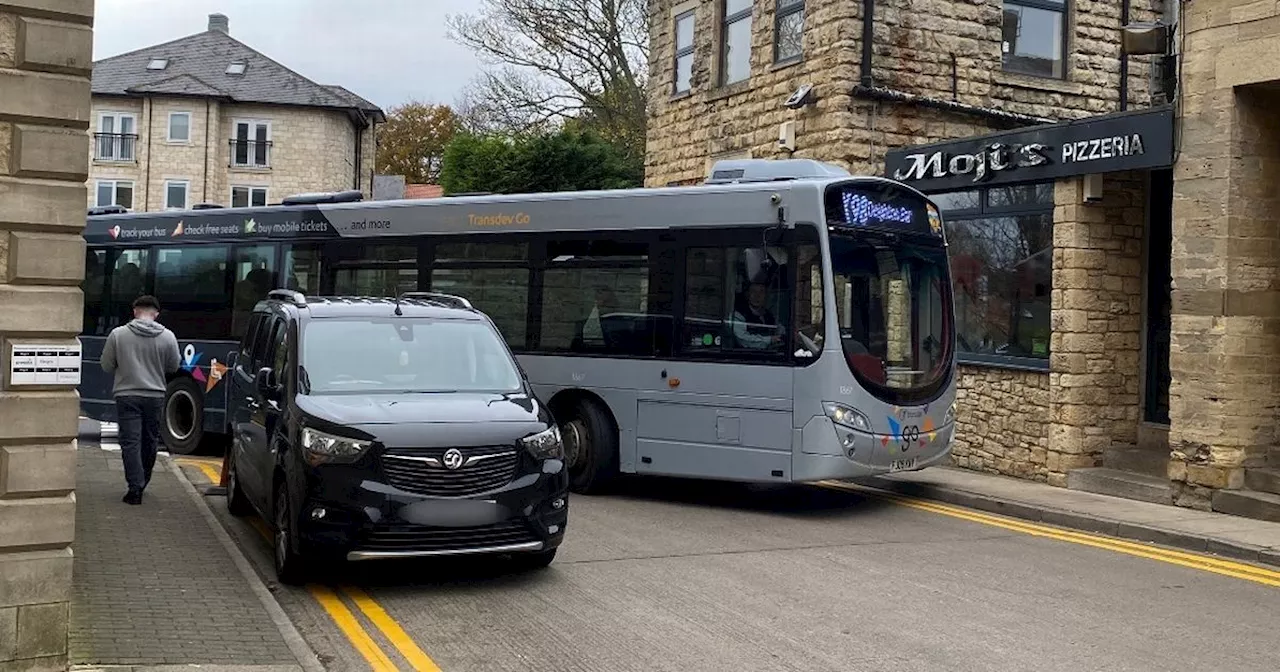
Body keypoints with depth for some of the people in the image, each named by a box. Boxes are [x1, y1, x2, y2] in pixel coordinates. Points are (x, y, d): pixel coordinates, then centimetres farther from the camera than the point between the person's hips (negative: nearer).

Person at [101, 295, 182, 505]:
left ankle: (135, 488, -5)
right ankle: (142, 482, 31)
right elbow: (174, 366, 6)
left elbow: (107, 366, 1)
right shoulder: (167, 337, -5)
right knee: (150, 441, 17)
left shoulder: (118, 334, -6)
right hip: (155, 396, 2)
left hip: (127, 395, -2)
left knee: (130, 442, 1)